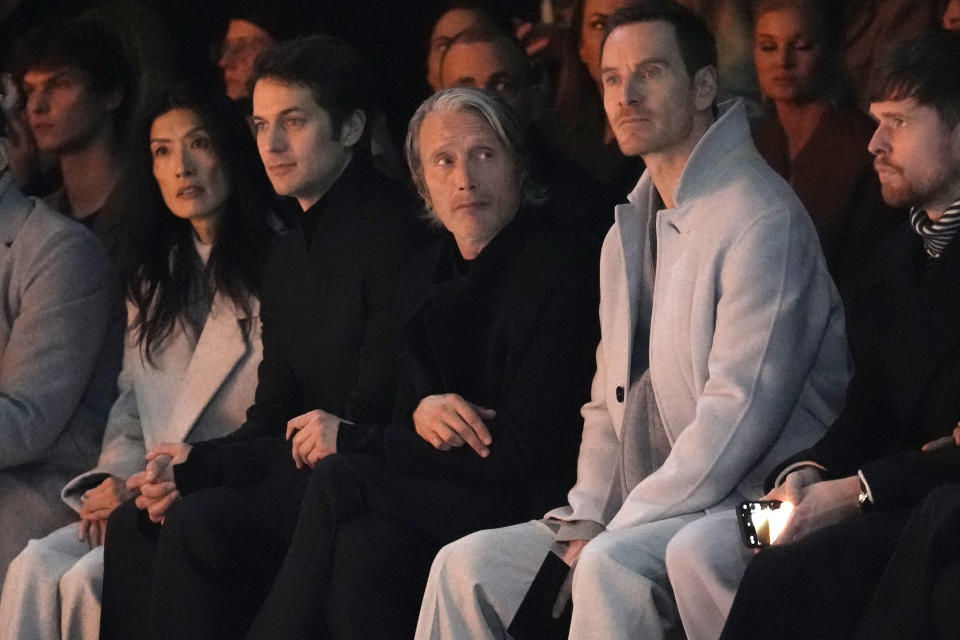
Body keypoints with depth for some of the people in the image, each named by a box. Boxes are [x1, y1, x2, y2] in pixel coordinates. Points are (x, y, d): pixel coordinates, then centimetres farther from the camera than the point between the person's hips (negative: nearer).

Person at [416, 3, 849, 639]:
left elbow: (741, 411, -19)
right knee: (466, 566, -4)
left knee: (612, 568, -35)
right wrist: (586, 521, 1)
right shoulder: (630, 233, 18)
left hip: (747, 504, -9)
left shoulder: (761, 217, -12)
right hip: (640, 512, 9)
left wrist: (610, 537, -18)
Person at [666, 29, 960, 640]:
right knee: (699, 550, -9)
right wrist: (810, 472, -4)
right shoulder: (899, 255, 20)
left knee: (784, 578, -28)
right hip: (899, 495, 9)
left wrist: (856, 491, -18)